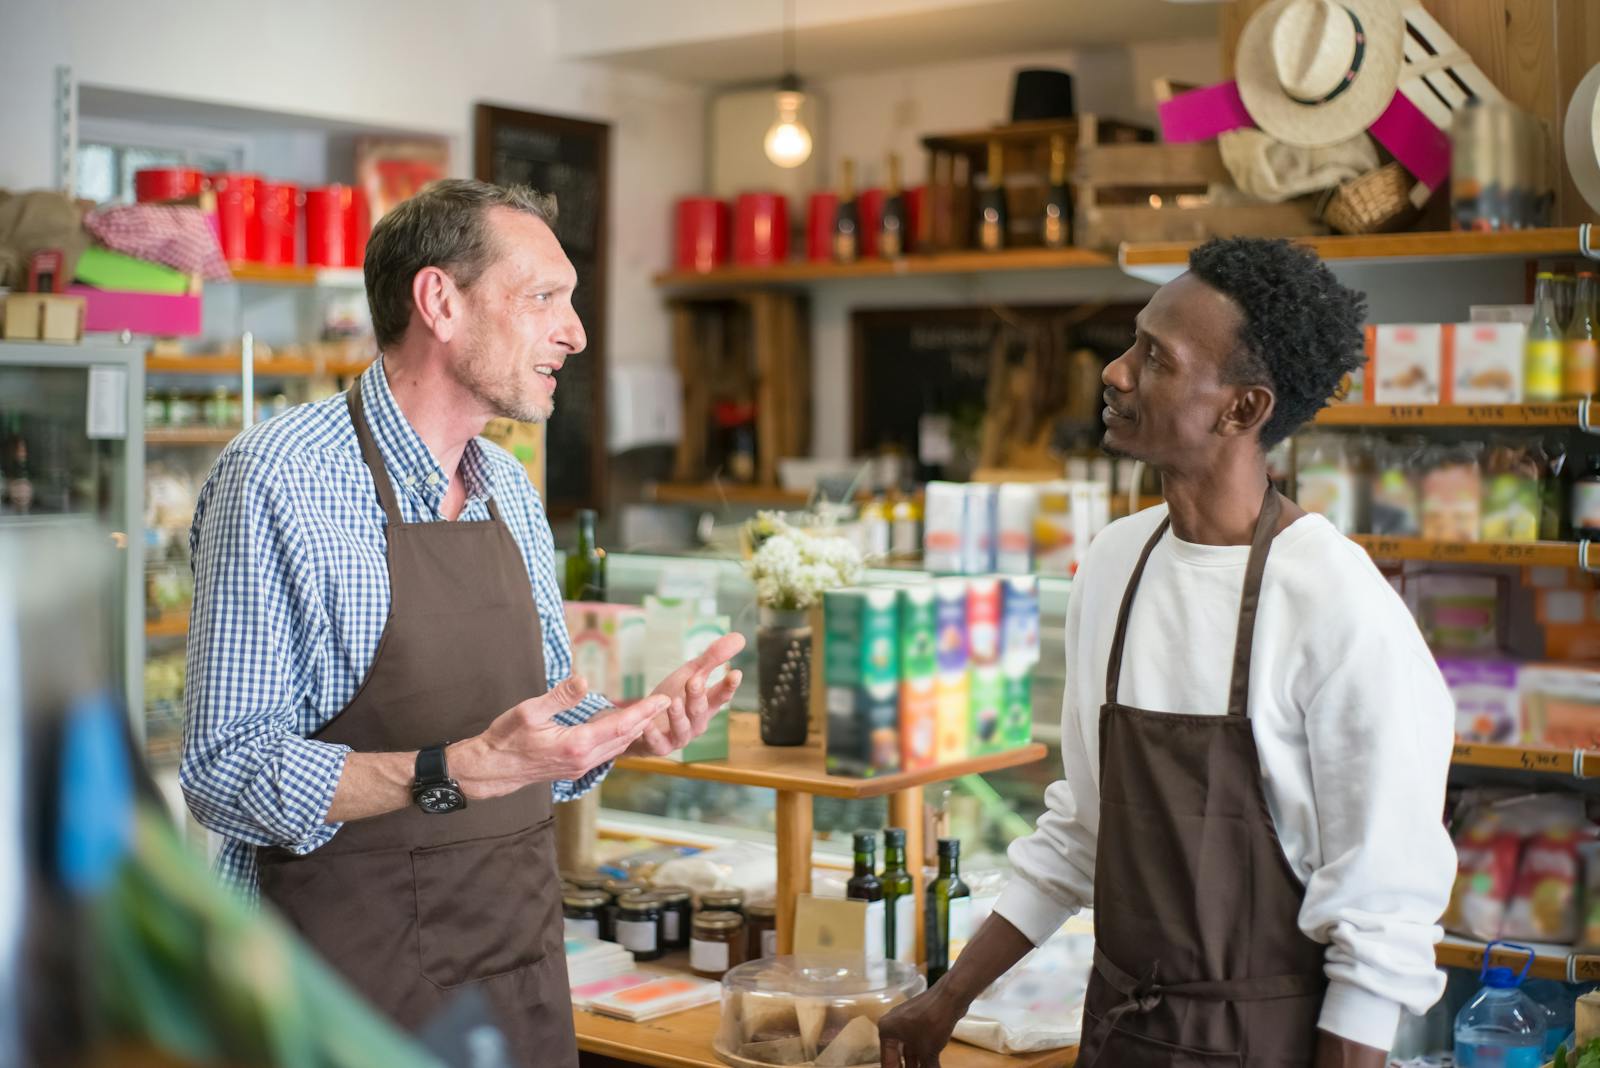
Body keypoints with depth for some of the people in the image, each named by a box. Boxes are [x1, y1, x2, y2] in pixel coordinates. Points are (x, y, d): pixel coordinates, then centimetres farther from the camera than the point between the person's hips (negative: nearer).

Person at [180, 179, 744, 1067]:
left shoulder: (512, 492, 9)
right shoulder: (276, 477, -14)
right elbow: (229, 772, -19)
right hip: (355, 972, -6)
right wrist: (451, 774, -29)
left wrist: (634, 728, -4)